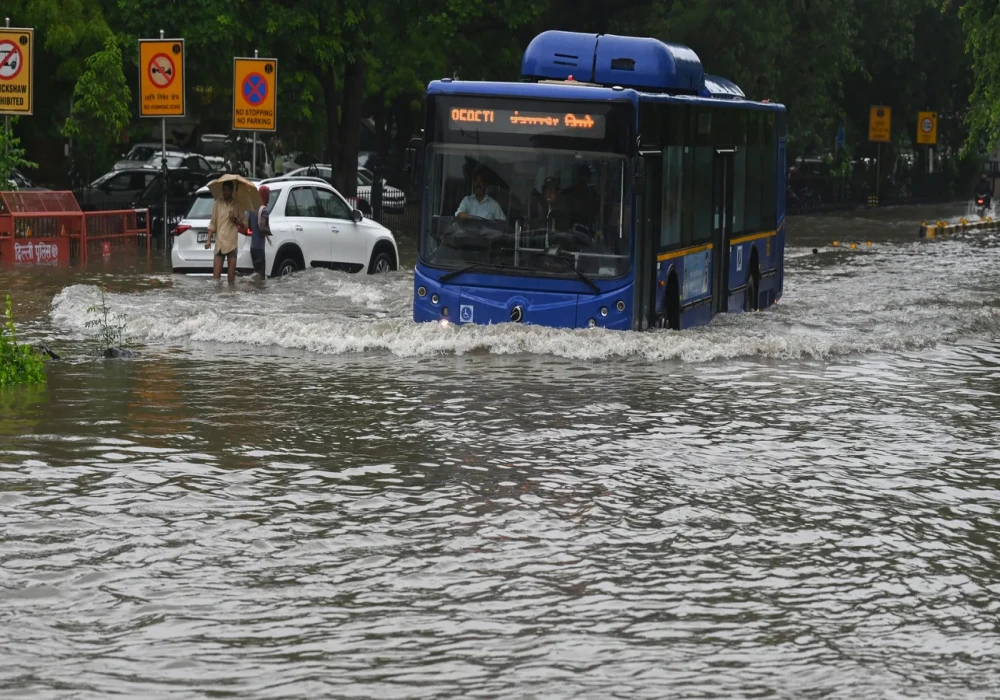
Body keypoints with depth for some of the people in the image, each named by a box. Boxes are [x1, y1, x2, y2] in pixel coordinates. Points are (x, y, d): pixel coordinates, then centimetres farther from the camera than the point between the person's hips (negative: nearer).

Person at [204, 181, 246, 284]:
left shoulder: (237, 205, 6)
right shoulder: (217, 204, 6)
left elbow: (244, 225, 10)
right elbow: (212, 224, 7)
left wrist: (235, 220, -9)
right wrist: (209, 240, -2)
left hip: (232, 244, 0)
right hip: (219, 243, 0)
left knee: (231, 276, 2)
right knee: (216, 275, -8)